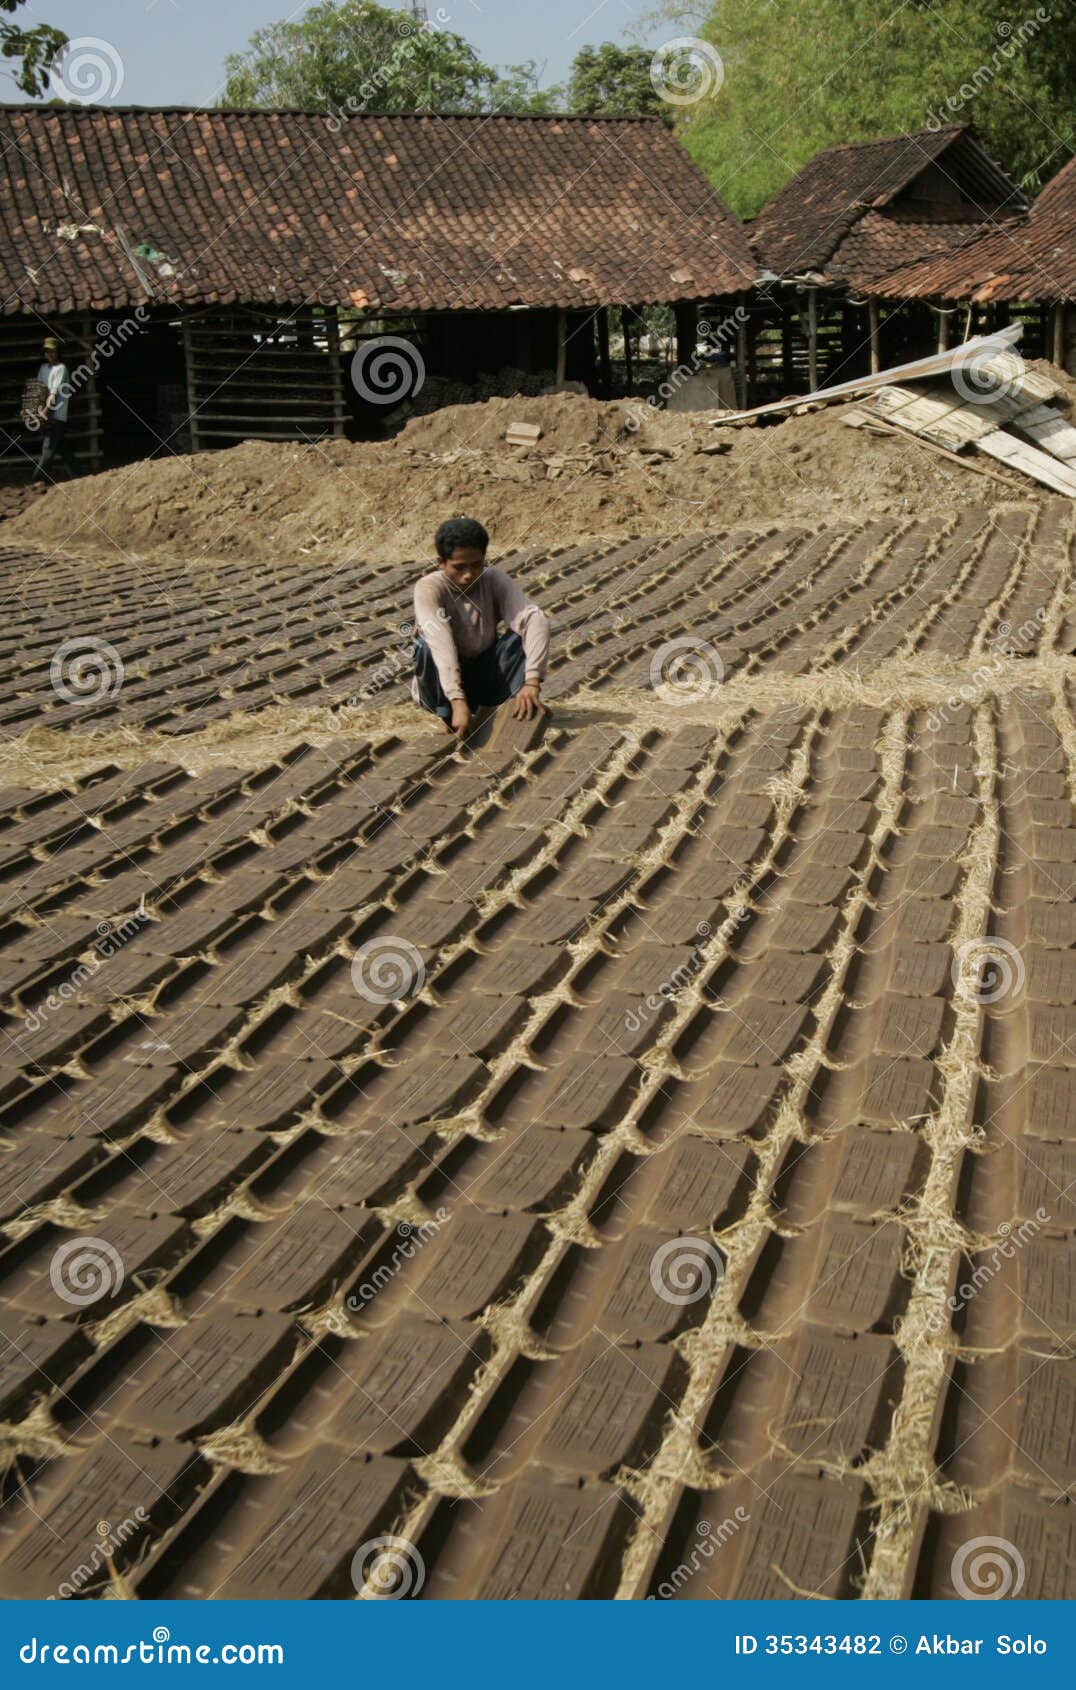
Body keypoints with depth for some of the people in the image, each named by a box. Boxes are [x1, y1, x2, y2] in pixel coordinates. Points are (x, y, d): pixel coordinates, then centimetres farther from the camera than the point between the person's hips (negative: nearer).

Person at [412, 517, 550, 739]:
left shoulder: (494, 580, -13)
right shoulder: (428, 588, -21)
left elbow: (535, 620, -28)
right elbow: (440, 644, -36)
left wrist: (532, 682, -43)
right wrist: (458, 702, -49)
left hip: (486, 676, 2)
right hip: (444, 686, -2)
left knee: (523, 634, -21)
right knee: (426, 645, -32)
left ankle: (523, 710, -21)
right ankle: (451, 721, -23)